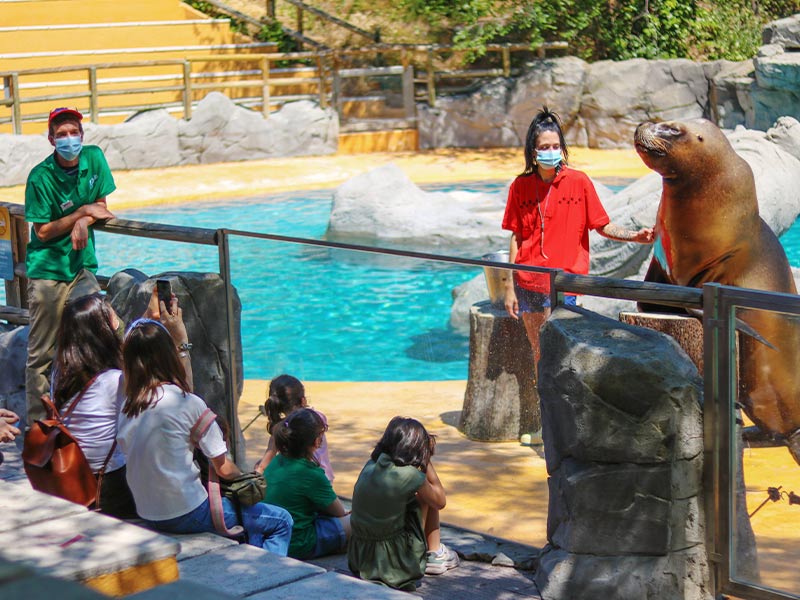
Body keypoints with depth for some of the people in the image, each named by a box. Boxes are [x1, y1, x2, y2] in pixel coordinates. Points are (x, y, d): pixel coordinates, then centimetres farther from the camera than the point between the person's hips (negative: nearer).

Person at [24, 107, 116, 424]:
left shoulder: (94, 158, 0)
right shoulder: (40, 177, -14)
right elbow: (42, 232, -11)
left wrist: (84, 222, -13)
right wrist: (83, 212, -15)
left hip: (82, 265, 4)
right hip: (47, 270, -4)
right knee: (42, 353, 1)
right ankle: (38, 421, 13)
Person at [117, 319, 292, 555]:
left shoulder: (126, 408, 0)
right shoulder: (188, 403, -15)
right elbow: (224, 469, -10)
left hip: (147, 515, 7)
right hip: (186, 515, -7)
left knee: (251, 510, 27)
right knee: (282, 522, 7)